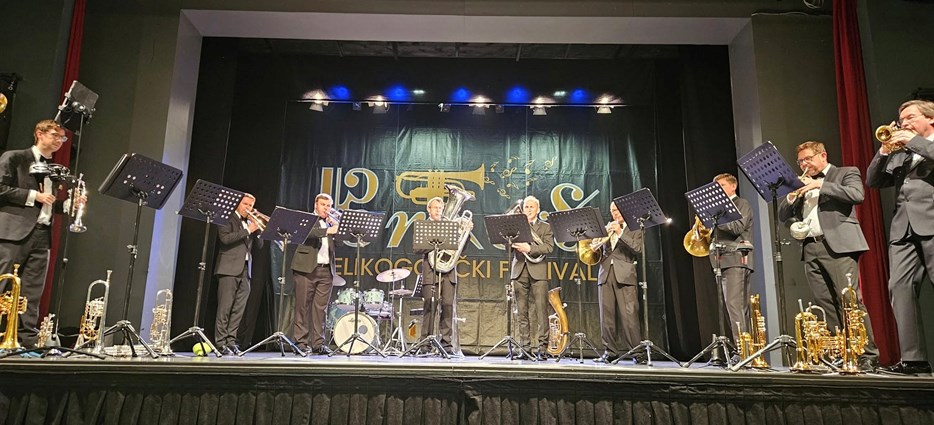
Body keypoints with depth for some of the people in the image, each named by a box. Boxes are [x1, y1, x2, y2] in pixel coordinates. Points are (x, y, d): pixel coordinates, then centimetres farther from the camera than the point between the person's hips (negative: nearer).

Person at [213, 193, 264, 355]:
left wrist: (257, 229, 1)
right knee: (224, 308, -7)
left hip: (245, 270, 6)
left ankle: (231, 341, 6)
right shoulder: (228, 219, 3)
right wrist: (248, 230, -13)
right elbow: (225, 238, -14)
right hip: (229, 268, -6)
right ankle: (221, 343, -5)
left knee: (238, 309, 3)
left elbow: (259, 245, 17)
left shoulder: (250, 222, 22)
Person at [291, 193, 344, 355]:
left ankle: (318, 343, 4)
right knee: (303, 306, -2)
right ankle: (301, 342, 2)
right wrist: (328, 231, -28)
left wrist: (337, 225, -4)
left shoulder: (331, 223, 20)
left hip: (326, 270, 4)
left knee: (320, 308, 2)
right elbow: (308, 232, -15)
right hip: (307, 268, -4)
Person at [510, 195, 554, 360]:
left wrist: (529, 248, -16)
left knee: (540, 311, -8)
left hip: (537, 271, -2)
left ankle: (542, 348, -6)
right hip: (519, 271, 2)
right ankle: (525, 348, 5)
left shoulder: (545, 227, 12)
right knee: (522, 312, 1)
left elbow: (549, 247, -4)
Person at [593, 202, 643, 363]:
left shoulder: (634, 230, 12)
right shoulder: (606, 229, 23)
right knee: (607, 315, 0)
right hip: (606, 275, 4)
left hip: (625, 275, -4)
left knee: (629, 315, -12)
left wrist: (620, 233, -10)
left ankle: (637, 351, -7)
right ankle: (610, 352, 5)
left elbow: (638, 248, -5)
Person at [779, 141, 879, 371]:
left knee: (851, 301, -11)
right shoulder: (801, 185, 25)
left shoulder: (846, 173, 12)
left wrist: (821, 185, -10)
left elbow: (857, 195, -9)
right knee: (825, 306, 0)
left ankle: (868, 355, -7)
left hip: (838, 245, -5)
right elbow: (783, 215, 19)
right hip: (810, 249, 5)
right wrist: (791, 196, 2)